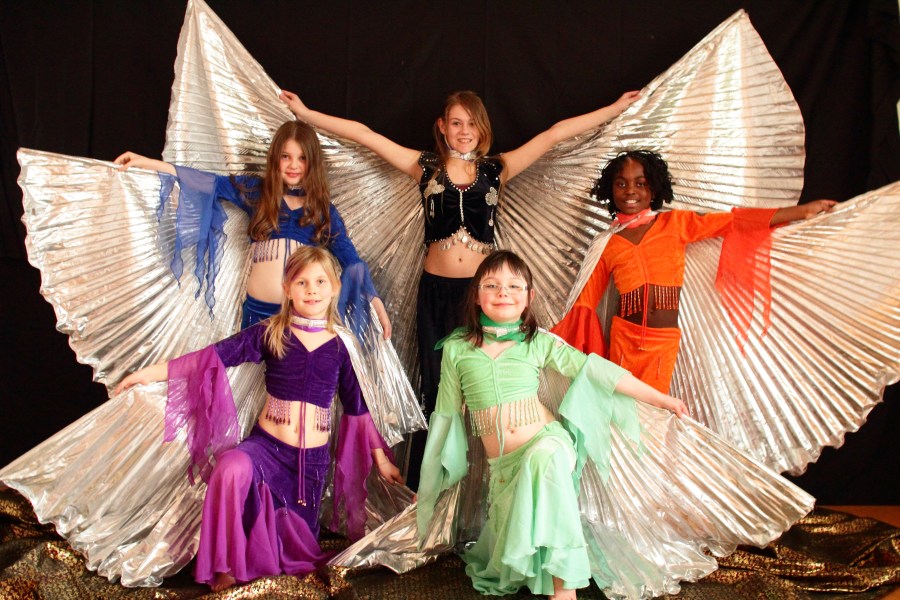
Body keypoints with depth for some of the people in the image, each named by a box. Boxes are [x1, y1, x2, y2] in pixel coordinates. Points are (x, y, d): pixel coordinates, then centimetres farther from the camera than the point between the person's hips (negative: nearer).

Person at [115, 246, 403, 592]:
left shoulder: (341, 346, -1)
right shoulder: (269, 334, -3)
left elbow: (357, 408, 7)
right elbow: (215, 355, -10)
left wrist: (381, 459, 11)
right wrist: (153, 372, -18)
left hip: (313, 458, 2)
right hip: (266, 445, -1)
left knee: (296, 552, 7)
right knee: (232, 468, -36)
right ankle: (226, 568, -14)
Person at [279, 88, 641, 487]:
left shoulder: (496, 170, 7)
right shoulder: (425, 167, 6)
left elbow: (556, 133, 6)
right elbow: (363, 134, 3)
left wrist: (615, 108, 7)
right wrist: (305, 113, 2)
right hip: (436, 289, 0)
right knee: (436, 386, 7)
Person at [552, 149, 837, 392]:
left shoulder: (675, 223, 4)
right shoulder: (607, 245, 5)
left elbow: (736, 222, 0)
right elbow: (586, 301, 7)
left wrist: (804, 210, -4)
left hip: (664, 342, 0)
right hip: (624, 339, 0)